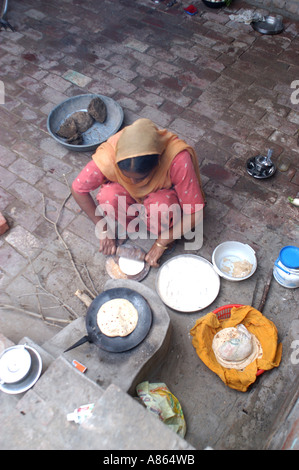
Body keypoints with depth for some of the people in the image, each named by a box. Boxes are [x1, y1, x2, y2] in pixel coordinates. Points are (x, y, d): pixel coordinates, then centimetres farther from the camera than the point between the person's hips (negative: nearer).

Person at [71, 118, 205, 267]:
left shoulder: (178, 159, -37)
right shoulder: (109, 156, -33)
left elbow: (194, 214, -29)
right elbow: (77, 189, -17)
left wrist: (161, 243, -23)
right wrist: (104, 230, -14)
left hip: (163, 194, -1)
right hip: (128, 194, 2)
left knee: (162, 208, -37)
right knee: (107, 197, -31)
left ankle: (163, 235, -2)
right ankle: (131, 224, 0)